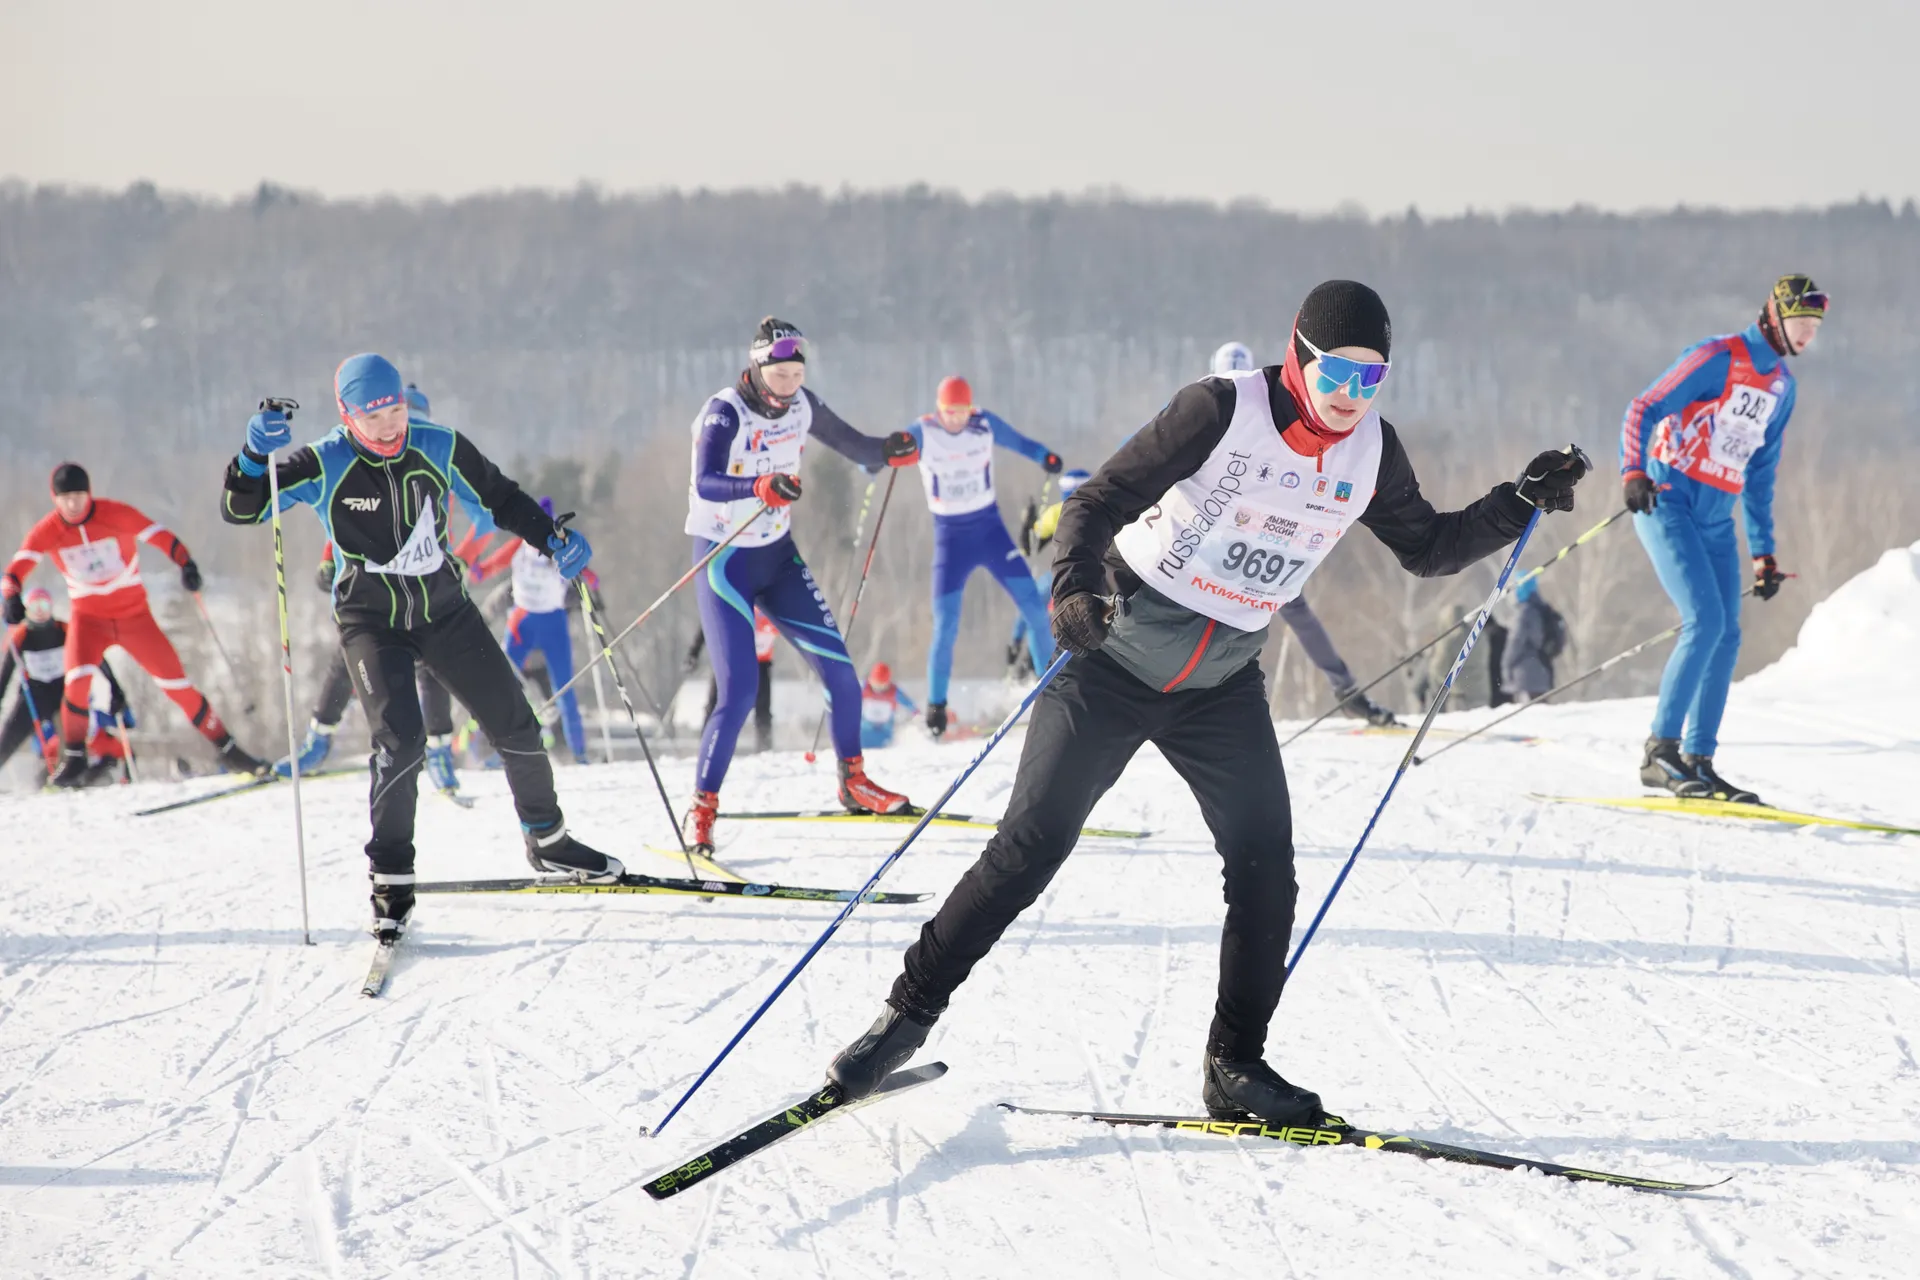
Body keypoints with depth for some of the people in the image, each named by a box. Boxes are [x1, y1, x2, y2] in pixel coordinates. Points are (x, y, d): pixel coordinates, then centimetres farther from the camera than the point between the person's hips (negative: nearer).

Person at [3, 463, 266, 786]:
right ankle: (73, 760, -12)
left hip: (134, 614, -1)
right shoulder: (47, 531, -11)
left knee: (177, 683, -3)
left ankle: (227, 749, 9)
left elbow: (160, 536, -18)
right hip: (89, 617, 1)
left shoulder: (116, 515, -15)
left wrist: (185, 563, -37)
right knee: (78, 678, -26)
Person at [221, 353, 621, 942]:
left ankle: (547, 840, 30)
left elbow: (499, 497, 9)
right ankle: (391, 880, -9)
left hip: (445, 610, 4)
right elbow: (241, 510, -18)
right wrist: (255, 456, -37)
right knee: (401, 743, -22)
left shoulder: (440, 448, -8)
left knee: (515, 726, 7)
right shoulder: (324, 467, -16)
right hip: (372, 622, -4)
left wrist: (553, 537, -4)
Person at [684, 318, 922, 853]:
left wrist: (890, 451, -10)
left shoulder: (802, 407, -3)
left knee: (839, 669, 2)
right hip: (725, 562, -6)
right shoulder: (725, 413, -21)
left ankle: (853, 781, 21)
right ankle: (702, 808, -2)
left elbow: (854, 447, 10)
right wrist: (760, 486, -54)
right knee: (739, 692, -14)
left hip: (778, 554, 6)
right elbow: (705, 484, -37)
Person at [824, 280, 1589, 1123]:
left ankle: (1235, 1066, 6)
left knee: (1265, 869, -6)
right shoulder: (1223, 412, -18)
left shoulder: (1369, 451, -1)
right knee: (1029, 849, -7)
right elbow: (1101, 500, -19)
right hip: (1117, 659, -5)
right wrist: (1075, 587, -37)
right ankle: (908, 1013, 4)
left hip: (1222, 683, 5)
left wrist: (1521, 504, 0)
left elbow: (1427, 549, 13)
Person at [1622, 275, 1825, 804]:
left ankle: (1698, 761, 8)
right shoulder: (1718, 358, -9)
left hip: (1717, 520, 8)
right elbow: (1643, 410, -13)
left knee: (1726, 637, 2)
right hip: (1669, 502, -8)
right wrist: (1633, 472, -29)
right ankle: (1659, 751, -17)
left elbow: (1760, 473, 22)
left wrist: (1763, 553, 21)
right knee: (1706, 620, -19)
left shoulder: (1781, 385, 15)